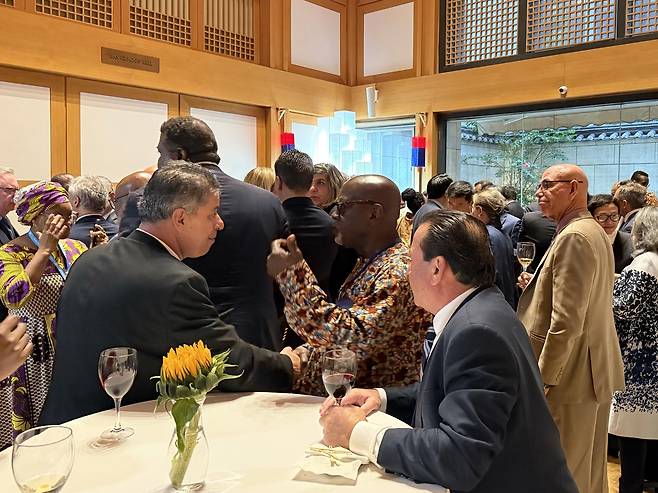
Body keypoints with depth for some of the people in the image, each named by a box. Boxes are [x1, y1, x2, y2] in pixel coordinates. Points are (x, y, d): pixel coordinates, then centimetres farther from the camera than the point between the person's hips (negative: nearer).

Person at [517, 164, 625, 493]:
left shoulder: (573, 237, -20)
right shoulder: (595, 231, 13)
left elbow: (566, 321, -24)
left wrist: (541, 379, -18)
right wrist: (539, 286, 9)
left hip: (570, 375, -10)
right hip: (597, 370, 10)